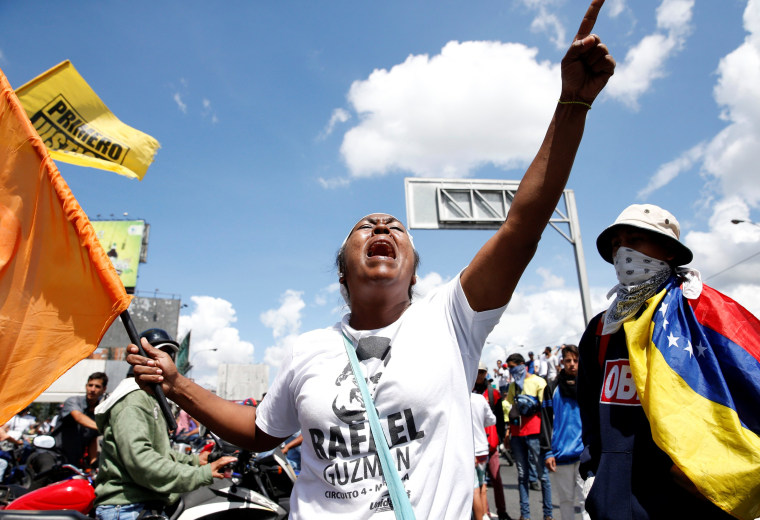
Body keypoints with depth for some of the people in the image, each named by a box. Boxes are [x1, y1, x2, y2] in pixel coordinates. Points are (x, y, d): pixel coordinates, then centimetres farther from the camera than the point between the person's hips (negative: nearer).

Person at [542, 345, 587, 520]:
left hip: (585, 453, -1)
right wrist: (548, 452, -3)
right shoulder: (552, 388, 5)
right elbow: (546, 421, 4)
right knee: (566, 499, 10)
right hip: (561, 453, 1)